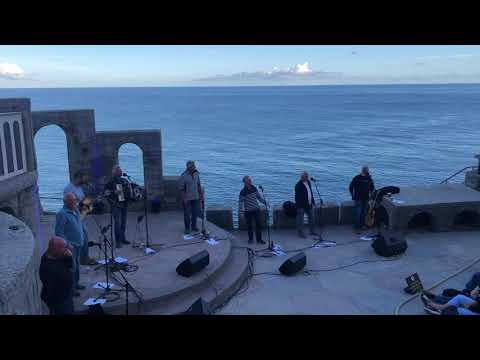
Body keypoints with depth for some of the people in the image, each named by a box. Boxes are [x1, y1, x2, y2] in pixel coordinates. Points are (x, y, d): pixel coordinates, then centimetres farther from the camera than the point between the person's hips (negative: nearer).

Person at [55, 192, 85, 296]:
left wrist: (82, 239, 16)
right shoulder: (62, 214, -18)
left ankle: (75, 283, 33)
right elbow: (58, 232, -19)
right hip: (70, 245, -9)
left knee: (77, 264, 19)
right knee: (71, 266, -5)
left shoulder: (76, 211, 9)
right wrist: (67, 244, -21)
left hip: (78, 243, 9)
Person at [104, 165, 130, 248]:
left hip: (124, 204, 5)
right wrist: (114, 192, -23)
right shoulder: (110, 183, -3)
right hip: (116, 205, -5)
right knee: (117, 222, -10)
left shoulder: (124, 181, 11)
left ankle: (122, 238, 24)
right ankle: (118, 241, -5)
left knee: (123, 222, 10)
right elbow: (106, 193, -10)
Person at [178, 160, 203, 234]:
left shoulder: (196, 174, 3)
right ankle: (187, 228, 15)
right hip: (187, 198, -5)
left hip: (195, 197, 5)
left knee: (196, 212, 11)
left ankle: (194, 226, 27)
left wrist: (201, 195, 9)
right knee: (187, 214, 3)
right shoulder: (183, 176, -14)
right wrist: (184, 198, -16)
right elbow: (181, 188, -13)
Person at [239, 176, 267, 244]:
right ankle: (250, 239, 25)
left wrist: (264, 202, 12)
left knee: (258, 224, 5)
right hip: (248, 211, -4)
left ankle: (259, 239, 15)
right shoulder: (243, 192, -14)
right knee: (249, 226, 8)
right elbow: (240, 202, -13)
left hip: (256, 210, 4)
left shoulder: (254, 188, 1)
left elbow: (258, 196, 15)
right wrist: (241, 212, -17)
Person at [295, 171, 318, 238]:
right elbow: (297, 197, -18)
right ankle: (301, 233, 10)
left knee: (312, 218, 15)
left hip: (309, 204, 8)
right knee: (300, 220, 1)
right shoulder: (298, 185, -17)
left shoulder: (308, 182, 8)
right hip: (302, 205, -8)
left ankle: (312, 231, 28)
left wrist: (313, 202, 14)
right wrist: (300, 207, -20)